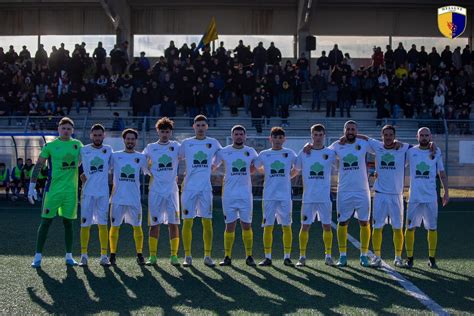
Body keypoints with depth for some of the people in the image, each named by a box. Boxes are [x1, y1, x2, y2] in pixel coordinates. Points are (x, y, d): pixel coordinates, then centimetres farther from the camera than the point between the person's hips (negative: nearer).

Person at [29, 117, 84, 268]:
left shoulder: (77, 145, 8)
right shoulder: (50, 145, -1)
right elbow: (38, 166, 0)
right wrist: (32, 187, -4)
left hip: (71, 189, 3)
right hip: (53, 189, -3)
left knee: (68, 222, 8)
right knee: (46, 221, -3)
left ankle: (69, 256, 14)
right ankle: (38, 256, 1)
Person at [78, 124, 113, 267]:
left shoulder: (108, 150, 5)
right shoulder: (84, 150, 0)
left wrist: (98, 176, 8)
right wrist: (81, 176, -1)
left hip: (103, 192, 1)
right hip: (88, 192, -1)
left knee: (103, 223, 3)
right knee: (85, 223, -1)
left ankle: (104, 256, 8)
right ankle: (84, 256, 6)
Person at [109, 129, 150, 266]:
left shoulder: (141, 157, 8)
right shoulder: (115, 156, 6)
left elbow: (150, 172, 13)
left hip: (134, 198, 1)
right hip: (117, 198, 0)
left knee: (137, 226, 3)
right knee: (114, 226, 2)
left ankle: (140, 254, 12)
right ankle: (113, 254, 11)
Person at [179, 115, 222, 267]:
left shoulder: (213, 143, 8)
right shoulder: (186, 143, 6)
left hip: (206, 188, 1)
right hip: (189, 187, 0)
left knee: (207, 222, 0)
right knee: (187, 221, -1)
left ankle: (207, 256, 6)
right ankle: (187, 256, 6)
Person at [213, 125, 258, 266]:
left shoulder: (251, 152, 5)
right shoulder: (223, 152, 1)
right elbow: (212, 167, 12)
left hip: (246, 194, 1)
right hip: (229, 194, -1)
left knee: (247, 225, 2)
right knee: (230, 225, 1)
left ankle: (249, 256, 10)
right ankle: (227, 256, 8)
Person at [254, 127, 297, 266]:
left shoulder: (290, 153, 5)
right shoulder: (264, 154, 6)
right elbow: (256, 167, 19)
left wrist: (288, 176, 10)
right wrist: (270, 174, 13)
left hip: (285, 195, 0)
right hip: (269, 195, 0)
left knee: (286, 226, 1)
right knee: (268, 226, 0)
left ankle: (287, 257, 8)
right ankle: (268, 257, 7)